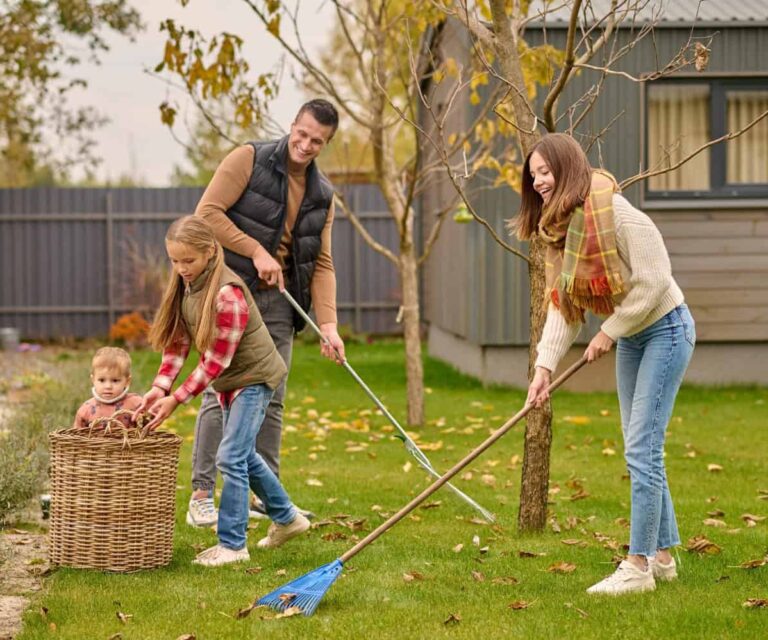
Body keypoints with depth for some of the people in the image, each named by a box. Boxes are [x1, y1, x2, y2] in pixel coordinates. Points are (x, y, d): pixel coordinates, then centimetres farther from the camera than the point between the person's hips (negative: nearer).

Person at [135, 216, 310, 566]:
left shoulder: (228, 294, -29)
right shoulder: (184, 284, -3)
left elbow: (216, 361, -27)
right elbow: (177, 342, -2)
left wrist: (176, 399, -27)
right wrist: (159, 388, -15)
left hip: (254, 376, -9)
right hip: (229, 380, 9)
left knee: (231, 456, -15)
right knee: (243, 455, 19)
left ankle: (232, 544, -9)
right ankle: (286, 518, 37)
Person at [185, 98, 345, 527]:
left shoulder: (322, 194, 10)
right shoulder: (249, 159, -6)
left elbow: (322, 262, 7)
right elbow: (208, 212, -13)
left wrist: (328, 323, -4)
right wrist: (256, 251, -16)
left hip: (279, 300, 6)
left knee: (271, 399, 8)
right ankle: (202, 496, -4)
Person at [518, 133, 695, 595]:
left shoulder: (616, 212, -24)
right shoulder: (561, 230, 3)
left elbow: (653, 281, -25)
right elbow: (562, 306, 1)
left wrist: (609, 332, -17)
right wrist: (545, 366, -9)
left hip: (665, 331, -9)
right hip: (630, 338, 9)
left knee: (641, 448, -11)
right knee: (643, 449, 13)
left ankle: (639, 566, -4)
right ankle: (663, 556, 24)